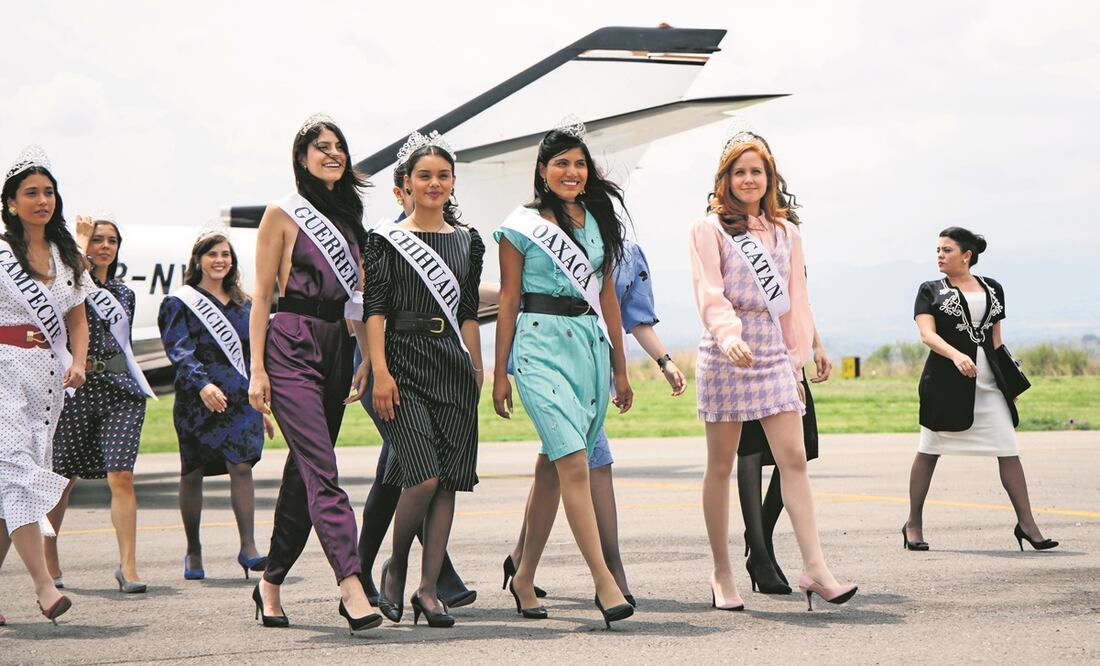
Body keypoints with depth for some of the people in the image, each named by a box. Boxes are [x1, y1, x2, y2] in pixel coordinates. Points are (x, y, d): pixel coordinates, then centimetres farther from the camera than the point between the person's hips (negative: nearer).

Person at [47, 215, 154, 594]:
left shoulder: (123, 292, 19)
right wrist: (81, 243, -13)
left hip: (119, 388, 3)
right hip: (75, 387, -3)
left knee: (121, 477, -9)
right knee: (62, 478, 7)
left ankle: (128, 567, -11)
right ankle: (49, 563, 23)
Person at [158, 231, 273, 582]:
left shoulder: (243, 304, 17)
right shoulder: (181, 302, 2)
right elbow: (179, 350, -12)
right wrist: (202, 383, -29)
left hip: (240, 397, 3)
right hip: (196, 398, -3)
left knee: (242, 466, -11)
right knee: (192, 473, 4)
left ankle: (248, 547, -13)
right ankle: (193, 552, 15)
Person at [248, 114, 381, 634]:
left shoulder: (347, 218, 17)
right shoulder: (283, 215, 0)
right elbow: (262, 296, -2)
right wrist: (257, 369, -9)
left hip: (336, 347, 7)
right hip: (292, 348, -6)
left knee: (304, 471, 9)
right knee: (321, 471, -15)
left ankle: (271, 583, 19)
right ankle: (351, 587, -24)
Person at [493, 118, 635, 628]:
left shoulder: (599, 222, 14)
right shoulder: (522, 225, 1)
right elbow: (508, 300, 1)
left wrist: (620, 367, 17)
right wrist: (500, 372, -1)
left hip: (591, 345, 5)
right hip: (541, 345, -5)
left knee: (551, 467, 10)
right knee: (574, 464, -15)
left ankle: (524, 577, 21)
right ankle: (605, 583, -17)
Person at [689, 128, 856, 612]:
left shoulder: (785, 232, 17)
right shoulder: (709, 228, 2)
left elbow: (795, 300, 18)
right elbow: (710, 292, -11)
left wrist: (798, 357, 13)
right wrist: (729, 334, -29)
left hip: (773, 352, 4)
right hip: (726, 352, -4)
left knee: (794, 458, -7)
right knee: (721, 465, 2)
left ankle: (814, 568, -13)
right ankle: (722, 574, 9)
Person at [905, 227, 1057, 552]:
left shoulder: (993, 289, 13)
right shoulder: (931, 290, 3)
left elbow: (996, 340, 18)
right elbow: (927, 334, -11)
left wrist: (1009, 381, 14)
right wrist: (956, 355, -28)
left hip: (988, 384, 3)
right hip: (945, 383, -3)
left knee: (1009, 451, -4)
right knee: (929, 451, 3)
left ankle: (1026, 524, 0)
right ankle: (914, 524, 14)